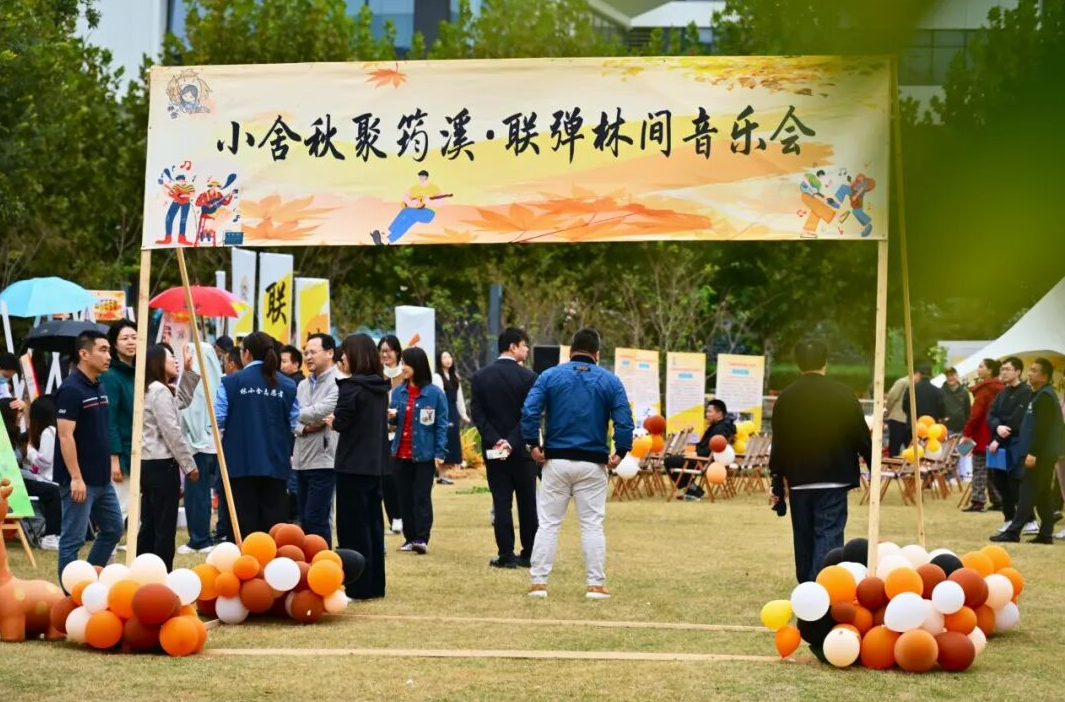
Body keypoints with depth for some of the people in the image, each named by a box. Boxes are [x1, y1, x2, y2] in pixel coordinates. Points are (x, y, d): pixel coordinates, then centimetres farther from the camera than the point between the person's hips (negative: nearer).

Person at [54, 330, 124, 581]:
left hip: (102, 478, 9)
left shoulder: (99, 388, 12)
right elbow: (65, 436, -20)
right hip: (79, 480, -9)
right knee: (73, 538, -1)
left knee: (113, 529, 16)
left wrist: (111, 465, 18)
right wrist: (76, 477, -23)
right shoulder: (71, 389, -16)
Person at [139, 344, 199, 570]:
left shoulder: (151, 390, 17)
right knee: (165, 527, -6)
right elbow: (172, 433, -16)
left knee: (150, 525, 12)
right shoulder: (160, 391, -12)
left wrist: (188, 371, 27)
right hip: (162, 465, -10)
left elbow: (181, 401, 34)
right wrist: (189, 464, -11)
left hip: (149, 464, 10)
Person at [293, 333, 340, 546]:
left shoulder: (337, 383, -9)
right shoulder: (303, 385, 15)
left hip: (324, 459, -8)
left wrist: (297, 415, -1)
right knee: (304, 520, 12)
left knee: (316, 519, -9)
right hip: (301, 459, 8)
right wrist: (304, 427, -11)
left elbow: (322, 411, -19)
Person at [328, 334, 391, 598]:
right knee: (373, 523, 14)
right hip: (377, 464, 8)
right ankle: (375, 584, 18)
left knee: (353, 526, -2)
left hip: (354, 466, -8)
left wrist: (332, 421, 3)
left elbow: (342, 423, -18)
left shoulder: (351, 386, -14)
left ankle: (358, 587, -1)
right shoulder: (380, 387, 9)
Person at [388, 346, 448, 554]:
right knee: (405, 497, 8)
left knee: (422, 496, -5)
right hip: (401, 454, 5)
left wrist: (440, 453, -11)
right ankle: (410, 537, 14)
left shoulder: (434, 393, -7)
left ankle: (422, 539, -7)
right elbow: (395, 421, 13)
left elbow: (441, 425, -6)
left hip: (424, 455, -5)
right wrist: (391, 417, -11)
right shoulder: (398, 392, 6)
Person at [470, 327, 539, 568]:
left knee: (501, 503, 3)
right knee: (527, 503, 8)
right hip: (523, 449, -2)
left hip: (494, 450, 2)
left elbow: (477, 414, -4)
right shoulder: (528, 377, -8)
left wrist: (495, 440, -9)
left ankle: (506, 555, 0)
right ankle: (529, 555, 11)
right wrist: (513, 442, -12)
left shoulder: (480, 377, 1)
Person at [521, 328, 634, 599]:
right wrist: (620, 452, -2)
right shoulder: (609, 380, 2)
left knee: (548, 523, 5)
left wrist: (533, 445, -2)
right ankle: (596, 584, 6)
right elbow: (624, 420, -7)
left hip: (556, 462, 0)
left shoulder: (549, 376, 2)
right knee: (592, 525, 6)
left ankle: (538, 582, 3)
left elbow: (529, 411, -8)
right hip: (593, 464, 0)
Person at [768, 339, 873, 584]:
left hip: (799, 481, 3)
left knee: (804, 539, 14)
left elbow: (779, 444, 5)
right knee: (828, 536, -6)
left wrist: (777, 484, 11)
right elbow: (862, 437, -2)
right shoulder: (842, 394, -4)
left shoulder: (786, 398, 2)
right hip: (834, 480, -3)